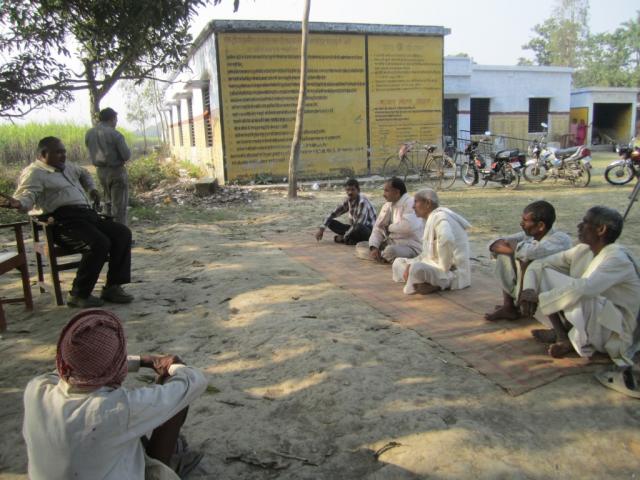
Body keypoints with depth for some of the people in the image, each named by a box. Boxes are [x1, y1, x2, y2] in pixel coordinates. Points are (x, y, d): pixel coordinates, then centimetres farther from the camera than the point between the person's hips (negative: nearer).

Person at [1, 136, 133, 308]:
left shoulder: (67, 166, 24)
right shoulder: (34, 173, -3)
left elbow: (83, 173, 46)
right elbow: (27, 195, -21)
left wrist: (91, 188, 30)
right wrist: (18, 203, -43)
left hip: (87, 214, 9)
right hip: (64, 221, -9)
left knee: (122, 233, -6)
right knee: (99, 243, -31)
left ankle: (112, 287, -6)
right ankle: (78, 294, -15)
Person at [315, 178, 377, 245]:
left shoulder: (362, 201, -22)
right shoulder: (348, 201, 0)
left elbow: (359, 224, -29)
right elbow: (334, 213, 5)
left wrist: (344, 237, -22)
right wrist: (322, 228, -6)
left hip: (369, 230, -7)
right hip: (354, 228, 7)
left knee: (359, 228, -42)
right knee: (331, 222, -6)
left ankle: (344, 239, -14)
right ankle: (352, 238, -17)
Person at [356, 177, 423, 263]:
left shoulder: (410, 203, -15)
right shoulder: (387, 206, 9)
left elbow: (408, 226, -33)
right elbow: (378, 229, 5)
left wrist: (388, 227, -13)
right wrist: (374, 248, -14)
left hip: (410, 247, -8)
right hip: (391, 244, 8)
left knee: (390, 251, -39)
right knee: (360, 246, 2)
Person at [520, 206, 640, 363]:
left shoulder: (618, 259, -23)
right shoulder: (582, 251, -1)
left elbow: (584, 288, -40)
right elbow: (539, 264, -1)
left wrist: (540, 299, -34)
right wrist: (529, 290, -20)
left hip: (615, 332, -7)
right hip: (583, 319, 7)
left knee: (581, 298, -39)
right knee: (544, 273, -6)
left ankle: (576, 342, -8)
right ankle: (562, 334, -7)